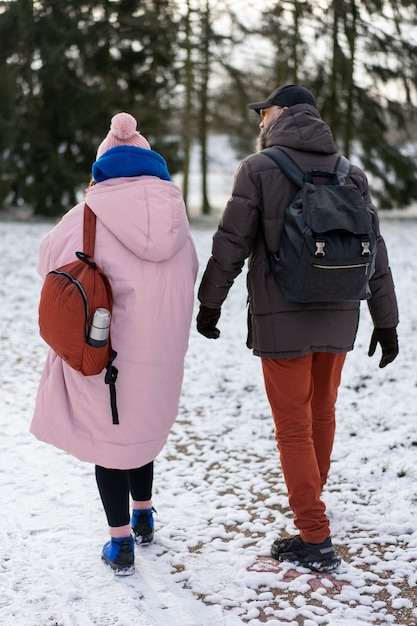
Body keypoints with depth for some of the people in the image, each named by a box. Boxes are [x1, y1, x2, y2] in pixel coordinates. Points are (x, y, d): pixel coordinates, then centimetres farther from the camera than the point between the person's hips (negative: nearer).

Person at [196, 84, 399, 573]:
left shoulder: (259, 168, -7)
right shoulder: (350, 174, 6)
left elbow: (231, 244, -8)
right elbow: (375, 254, 6)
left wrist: (209, 303, 4)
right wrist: (386, 321, 12)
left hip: (282, 318, -5)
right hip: (338, 317, 5)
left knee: (293, 424, 1)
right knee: (322, 413, 20)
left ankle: (314, 540, 2)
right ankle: (309, 500, 40)